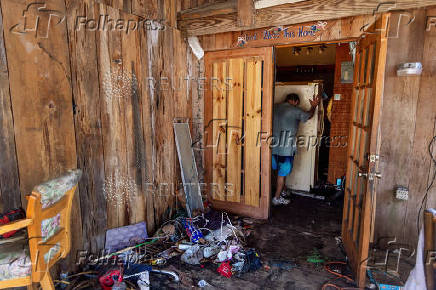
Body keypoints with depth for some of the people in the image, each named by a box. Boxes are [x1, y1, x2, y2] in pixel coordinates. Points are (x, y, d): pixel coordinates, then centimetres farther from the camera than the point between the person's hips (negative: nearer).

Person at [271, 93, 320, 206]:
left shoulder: (275, 107, 4)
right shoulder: (295, 111, -9)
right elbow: (309, 115, 9)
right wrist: (314, 106, 28)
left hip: (274, 146, 6)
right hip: (286, 148, -6)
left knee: (279, 171, 21)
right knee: (282, 173, 5)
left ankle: (280, 191, 35)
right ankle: (277, 198, 13)